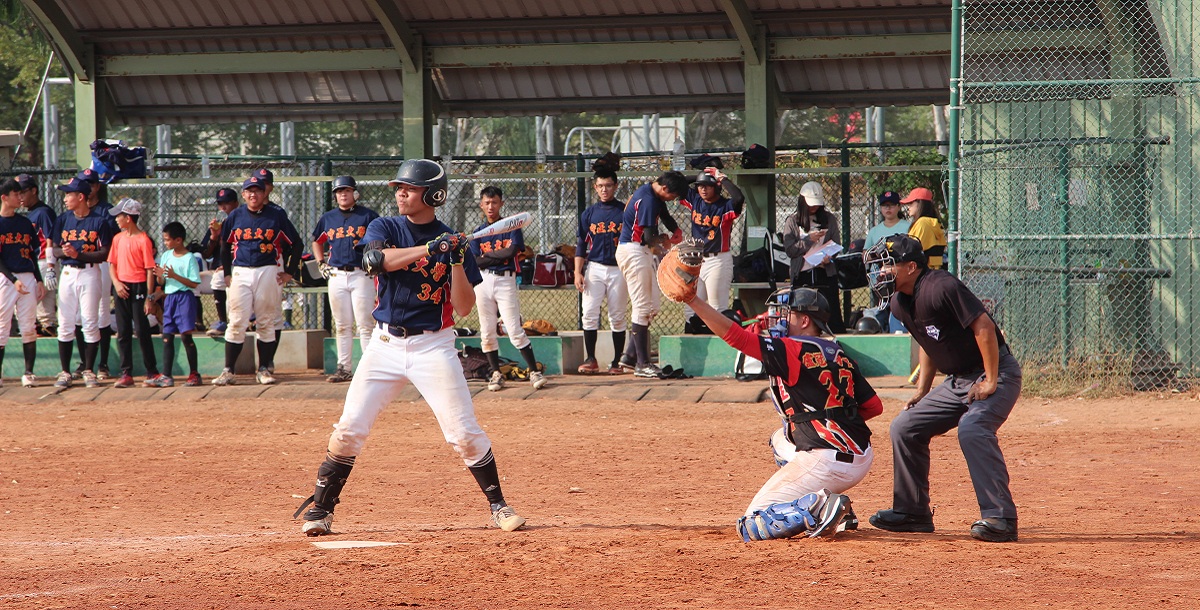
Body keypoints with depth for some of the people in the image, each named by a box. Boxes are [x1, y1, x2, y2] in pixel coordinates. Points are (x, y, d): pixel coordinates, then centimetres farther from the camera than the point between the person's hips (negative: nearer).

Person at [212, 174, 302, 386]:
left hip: (269, 272, -1)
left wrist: (290, 272, 2)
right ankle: (228, 371, -5)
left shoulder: (276, 217, 2)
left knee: (266, 324, 3)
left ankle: (264, 369, 10)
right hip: (241, 273, 1)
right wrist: (227, 273, 10)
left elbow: (296, 244, 7)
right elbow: (225, 246, 17)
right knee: (236, 323, -5)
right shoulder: (235, 217, 7)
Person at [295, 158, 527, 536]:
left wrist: (457, 262, -18)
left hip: (433, 346, -1)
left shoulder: (451, 242, 0)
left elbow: (464, 308, -5)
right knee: (349, 430, -3)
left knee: (464, 434, -7)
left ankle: (498, 506, 7)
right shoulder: (384, 228, 3)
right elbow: (376, 259, -21)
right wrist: (429, 249, -29)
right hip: (385, 345, 1)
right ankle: (320, 510, 8)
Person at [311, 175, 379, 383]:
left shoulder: (368, 216, 0)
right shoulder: (328, 218, 13)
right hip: (336, 276, 4)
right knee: (342, 326, 7)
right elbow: (317, 241, 27)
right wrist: (321, 263, 14)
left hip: (361, 274, -4)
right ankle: (343, 368, 11)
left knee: (365, 325, -7)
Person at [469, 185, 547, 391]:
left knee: (515, 331, -10)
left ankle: (534, 372, -8)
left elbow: (511, 251, -14)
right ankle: (496, 373, 14)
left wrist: (488, 253, -3)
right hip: (483, 281, 4)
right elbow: (475, 262, -1)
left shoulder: (511, 226, 2)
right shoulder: (478, 232, 11)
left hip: (505, 280, -4)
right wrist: (500, 256, -9)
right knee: (487, 332, 4)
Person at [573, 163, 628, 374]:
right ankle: (590, 359, -1)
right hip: (594, 268, 1)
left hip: (618, 269, -1)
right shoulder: (588, 214, 9)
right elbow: (581, 246, 9)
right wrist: (578, 272, -1)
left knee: (617, 317, 0)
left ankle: (617, 362, 5)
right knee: (589, 314, -7)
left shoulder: (625, 212, 4)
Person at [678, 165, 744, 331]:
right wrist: (695, 178, 4)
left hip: (718, 261, -7)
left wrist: (723, 179, -20)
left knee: (718, 310, -6)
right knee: (690, 309, 8)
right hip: (697, 261, 7)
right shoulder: (694, 200, 7)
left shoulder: (725, 206, -11)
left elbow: (739, 198, -32)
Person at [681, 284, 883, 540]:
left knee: (752, 527, -1)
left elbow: (734, 336, -12)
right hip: (863, 459, 8)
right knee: (781, 439, 37)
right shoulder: (839, 354, 16)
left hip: (826, 461, -8)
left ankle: (820, 506, -20)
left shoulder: (793, 351, -6)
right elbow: (874, 406, 15)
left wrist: (692, 299, -11)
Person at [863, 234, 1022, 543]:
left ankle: (1000, 518, -33)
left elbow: (984, 326, -25)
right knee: (905, 427, 10)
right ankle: (912, 512, 19)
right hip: (958, 380, 10)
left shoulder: (941, 287, -23)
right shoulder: (899, 302, 6)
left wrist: (991, 382, -23)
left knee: (972, 429, -32)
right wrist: (921, 391, 14)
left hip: (996, 373, -10)